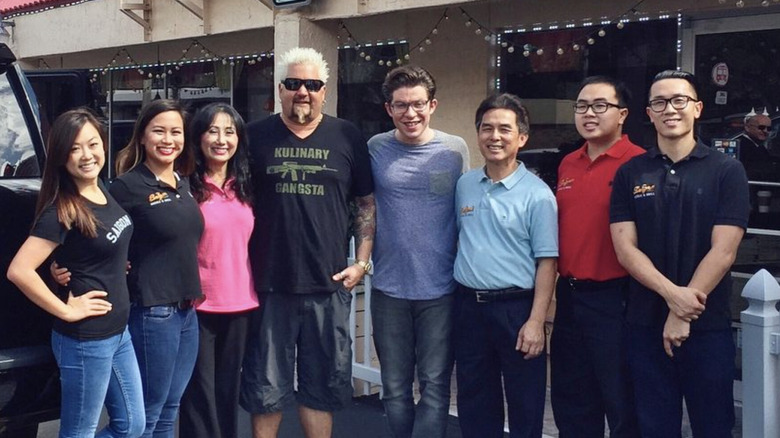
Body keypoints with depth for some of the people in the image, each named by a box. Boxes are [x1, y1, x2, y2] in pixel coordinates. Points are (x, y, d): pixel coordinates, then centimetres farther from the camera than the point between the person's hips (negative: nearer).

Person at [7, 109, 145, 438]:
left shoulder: (103, 191, 4)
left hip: (118, 332, 8)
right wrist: (66, 311, -20)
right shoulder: (62, 211, -20)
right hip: (85, 340, -8)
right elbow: (18, 271, -28)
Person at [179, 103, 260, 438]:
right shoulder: (186, 186, -8)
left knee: (229, 389, 15)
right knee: (200, 393, 3)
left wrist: (253, 288, 13)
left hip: (240, 303, 5)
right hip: (198, 305, -5)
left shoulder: (244, 187, 8)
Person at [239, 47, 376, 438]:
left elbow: (368, 204, 9)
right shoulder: (256, 137, 2)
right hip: (269, 286, 0)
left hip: (328, 287, 1)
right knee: (265, 388, 9)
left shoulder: (347, 138, 4)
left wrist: (361, 263, 0)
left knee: (323, 386, 12)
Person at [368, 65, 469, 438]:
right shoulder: (375, 149, 0)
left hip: (441, 288, -1)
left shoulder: (456, 150, -1)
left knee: (434, 386, 3)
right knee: (395, 388, 11)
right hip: (389, 288, 1)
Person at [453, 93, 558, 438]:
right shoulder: (464, 185, 6)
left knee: (525, 404, 7)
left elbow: (546, 263, -10)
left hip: (516, 308, -5)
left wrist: (536, 322, -16)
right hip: (468, 305, 5)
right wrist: (457, 298, 12)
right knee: (474, 402, 15)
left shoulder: (537, 194, -9)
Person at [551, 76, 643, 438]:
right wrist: (560, 282, 14)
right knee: (570, 398, 18)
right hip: (568, 295, 7)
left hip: (612, 298, -7)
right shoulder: (567, 165, 11)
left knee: (622, 402, 6)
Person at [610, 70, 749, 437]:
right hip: (646, 324, 2)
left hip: (708, 325, -2)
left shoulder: (726, 171, -2)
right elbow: (625, 249, -4)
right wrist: (671, 293, -18)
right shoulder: (630, 174, 4)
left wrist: (683, 314, -13)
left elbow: (723, 252, -9)